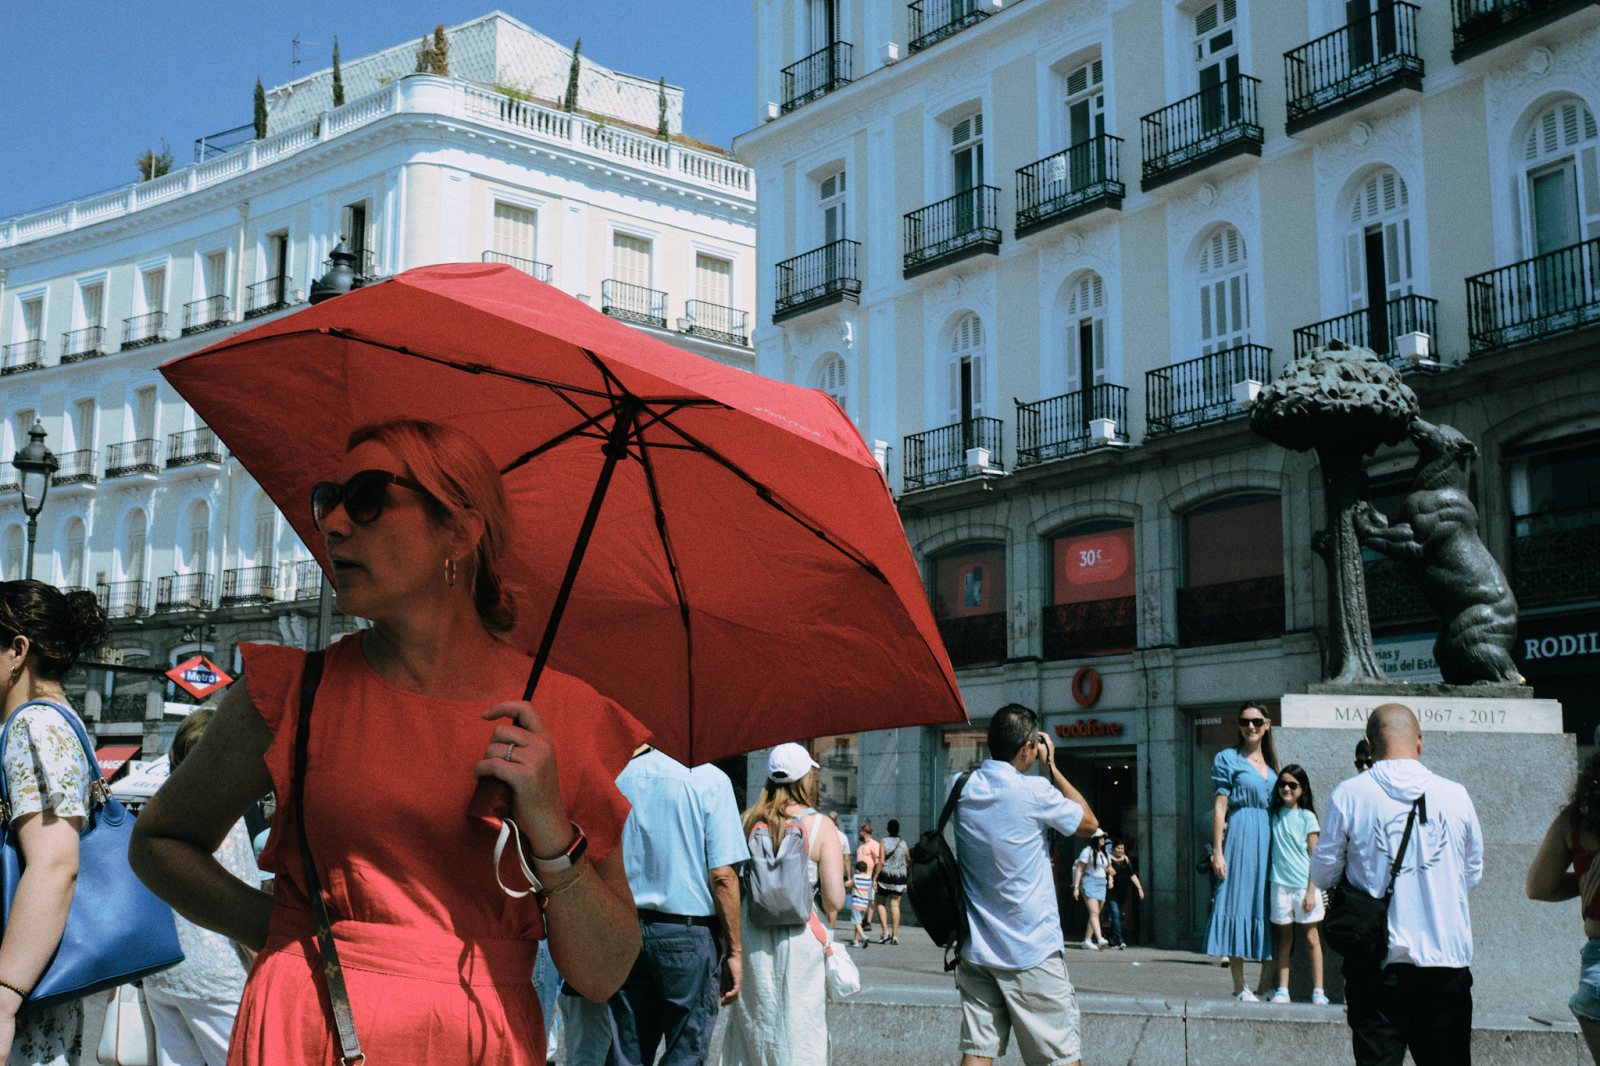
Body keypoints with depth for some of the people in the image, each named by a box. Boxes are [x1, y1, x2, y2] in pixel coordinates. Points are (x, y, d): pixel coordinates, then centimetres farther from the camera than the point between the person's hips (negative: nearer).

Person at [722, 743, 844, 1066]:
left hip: (751, 938, 3)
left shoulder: (750, 821, 2)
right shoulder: (820, 826, -6)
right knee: (799, 1036, 5)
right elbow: (834, 900, -11)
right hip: (799, 939, -3)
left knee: (751, 1030, 15)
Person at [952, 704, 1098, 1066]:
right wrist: (1051, 766, 6)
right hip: (1032, 951, -5)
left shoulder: (962, 788, 2)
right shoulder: (1034, 792, -14)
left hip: (976, 950, 5)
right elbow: (1089, 823, 2)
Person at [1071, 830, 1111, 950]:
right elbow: (1079, 870, -7)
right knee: (1094, 912, -18)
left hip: (1102, 884, 7)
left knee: (1096, 914, 6)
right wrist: (1076, 887, -13)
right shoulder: (1088, 851, -5)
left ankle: (1087, 940, 12)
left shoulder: (1105, 854, 16)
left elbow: (1109, 870, 25)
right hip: (1089, 882, -7)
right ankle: (1099, 939, -31)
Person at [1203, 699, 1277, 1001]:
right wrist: (1217, 851, -12)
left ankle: (1265, 987, 12)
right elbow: (1220, 807, -5)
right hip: (1241, 836, -6)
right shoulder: (1228, 758, 0)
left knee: (1269, 907, 5)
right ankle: (1240, 989, -4)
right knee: (1238, 904, -6)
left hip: (1270, 839, 6)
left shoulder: (1271, 763, 17)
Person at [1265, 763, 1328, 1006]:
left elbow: (1315, 857, -3)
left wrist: (1311, 891, -8)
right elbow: (1269, 847, 13)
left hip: (1304, 884, -3)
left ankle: (1318, 992, 3)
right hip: (1280, 883, 3)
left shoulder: (1307, 817, -2)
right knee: (1284, 938, 6)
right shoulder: (1273, 814, 7)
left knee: (1311, 938, 0)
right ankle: (1282, 990, 8)